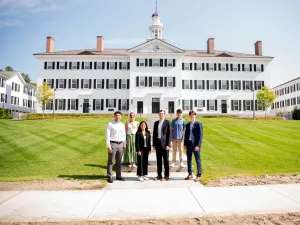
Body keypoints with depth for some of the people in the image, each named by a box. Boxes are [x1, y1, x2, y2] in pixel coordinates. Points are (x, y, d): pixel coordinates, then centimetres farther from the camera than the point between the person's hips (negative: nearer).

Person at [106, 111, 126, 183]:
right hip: (112, 144, -5)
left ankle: (118, 176, 24)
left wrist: (124, 146, 13)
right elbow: (107, 136, -8)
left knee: (119, 161, 13)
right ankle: (109, 177, 10)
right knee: (110, 161, 1)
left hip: (120, 144, 5)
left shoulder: (122, 125, 10)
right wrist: (108, 146, -14)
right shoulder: (110, 124, -5)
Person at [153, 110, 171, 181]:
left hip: (164, 143, -4)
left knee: (166, 160, 3)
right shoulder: (156, 123, 12)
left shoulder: (167, 122, -2)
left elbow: (169, 134, -7)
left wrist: (168, 144, -13)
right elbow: (154, 134, 13)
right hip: (158, 143, 5)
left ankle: (166, 176, 12)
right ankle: (159, 175, 20)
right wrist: (154, 144, 7)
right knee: (158, 160, 10)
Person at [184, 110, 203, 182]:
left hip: (195, 145, -5)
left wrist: (198, 145, -14)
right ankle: (190, 174, 24)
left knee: (198, 161, 3)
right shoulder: (187, 125, 13)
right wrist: (185, 145, 5)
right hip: (189, 144, 6)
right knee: (189, 160, 12)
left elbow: (200, 135, -8)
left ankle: (198, 175, 12)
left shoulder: (198, 124, -3)